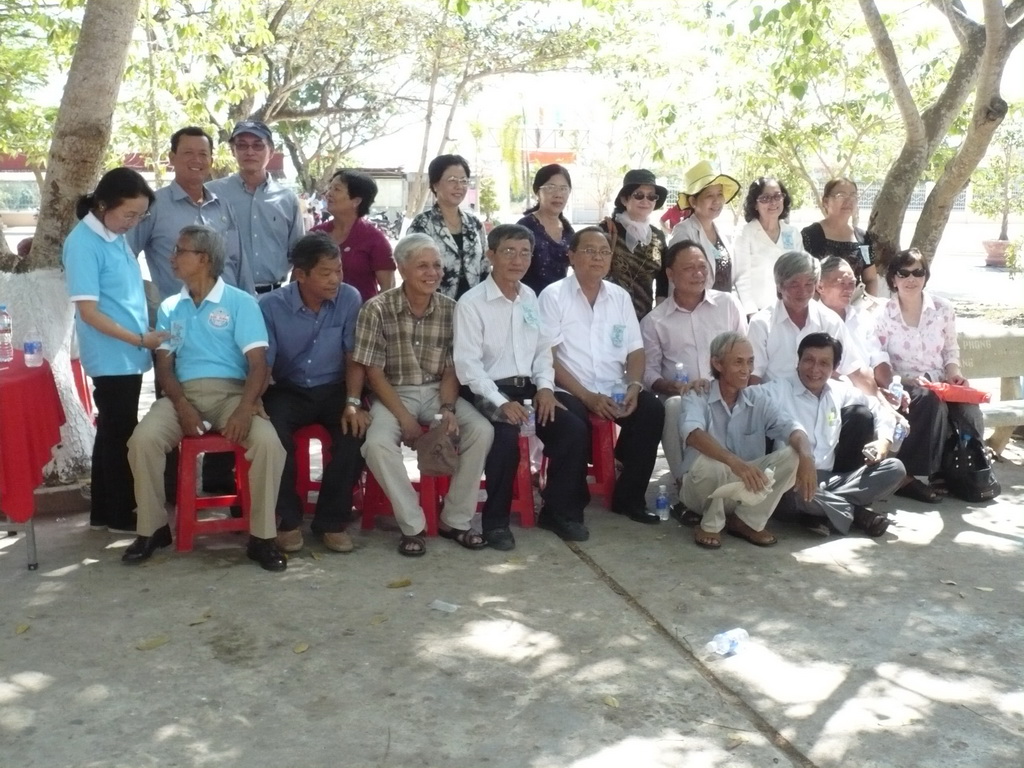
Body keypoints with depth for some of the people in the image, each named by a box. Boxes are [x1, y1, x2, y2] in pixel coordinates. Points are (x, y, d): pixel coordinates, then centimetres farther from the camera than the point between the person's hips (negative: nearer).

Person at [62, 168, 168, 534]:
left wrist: (144, 339, 11)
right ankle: (121, 515, 13)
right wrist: (140, 340, -18)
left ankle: (103, 512, 25)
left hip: (128, 357, 8)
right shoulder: (83, 243, -15)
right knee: (121, 435, 1)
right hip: (112, 358, -8)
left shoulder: (117, 238, 9)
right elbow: (89, 312, -18)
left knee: (112, 433, 14)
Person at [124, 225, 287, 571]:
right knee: (143, 439, -26)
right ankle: (153, 529, -6)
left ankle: (261, 537, -17)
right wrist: (182, 406, -12)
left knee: (268, 442, -31)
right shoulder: (170, 308, 15)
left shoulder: (241, 303, 3)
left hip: (232, 392, -3)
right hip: (184, 394, 3)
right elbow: (164, 366, 9)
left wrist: (245, 409, -23)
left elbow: (258, 364, -6)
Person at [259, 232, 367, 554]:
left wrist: (353, 402, -16)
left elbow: (353, 356, -2)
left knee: (356, 429, -29)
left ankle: (332, 520, -11)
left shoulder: (349, 298, -7)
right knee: (271, 430, -32)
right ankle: (288, 518, -10)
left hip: (333, 389, 1)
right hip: (288, 390, -1)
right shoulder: (271, 306, -9)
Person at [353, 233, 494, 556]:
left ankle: (455, 520, -8)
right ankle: (412, 525, -14)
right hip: (393, 394, -3)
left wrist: (447, 408, -17)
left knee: (482, 431, -22)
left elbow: (451, 369, 2)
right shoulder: (377, 309, -10)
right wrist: (405, 418, -18)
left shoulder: (450, 309, 0)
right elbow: (374, 372, -10)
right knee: (377, 443, -33)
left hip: (437, 392, 3)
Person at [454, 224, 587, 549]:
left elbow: (543, 349, 15)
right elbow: (467, 363, -14)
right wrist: (500, 402, -23)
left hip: (528, 387, 6)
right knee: (507, 434, -33)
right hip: (488, 392, -6)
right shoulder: (471, 303, -8)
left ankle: (557, 509, 7)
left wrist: (545, 386, -4)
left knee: (574, 429, -13)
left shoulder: (530, 297, 12)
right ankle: (496, 520, -13)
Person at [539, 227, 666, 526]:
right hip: (569, 391, -5)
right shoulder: (553, 296, -2)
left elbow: (635, 351, 12)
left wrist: (633, 385, -10)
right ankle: (568, 506, -12)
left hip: (614, 390, 5)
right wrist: (587, 396, -18)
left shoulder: (621, 297, 13)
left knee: (652, 410, -21)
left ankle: (629, 497, -3)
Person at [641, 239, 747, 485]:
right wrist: (674, 387, -15)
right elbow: (649, 372, 6)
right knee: (674, 406, -36)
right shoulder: (653, 321, 9)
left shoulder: (729, 304, 12)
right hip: (681, 399, -1)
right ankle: (685, 481, -20)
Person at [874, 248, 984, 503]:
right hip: (903, 387, -3)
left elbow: (951, 349, 15)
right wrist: (907, 382, -19)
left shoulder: (943, 309, 6)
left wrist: (954, 373, -5)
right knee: (933, 403, -36)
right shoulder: (883, 314, -3)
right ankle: (906, 475, -25)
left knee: (970, 412, -27)